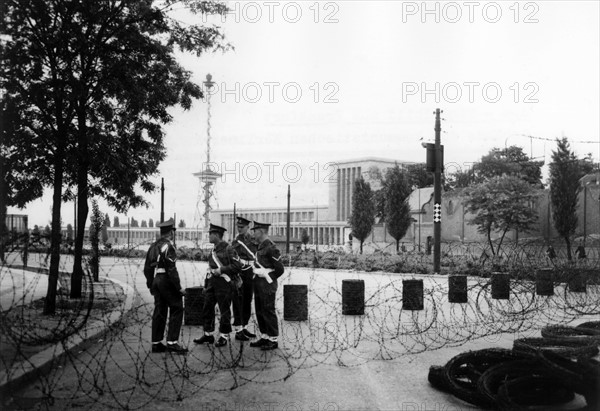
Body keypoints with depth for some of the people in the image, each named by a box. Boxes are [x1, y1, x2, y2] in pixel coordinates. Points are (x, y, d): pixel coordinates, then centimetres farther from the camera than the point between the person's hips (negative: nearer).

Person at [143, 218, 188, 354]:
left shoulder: (153, 246, 13)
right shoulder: (168, 246, -13)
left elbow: (147, 268, 17)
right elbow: (171, 269, -19)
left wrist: (150, 285, 25)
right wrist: (179, 287, -14)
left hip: (156, 281, 8)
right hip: (167, 281, -8)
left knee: (159, 311, 11)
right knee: (176, 310, -1)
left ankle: (156, 343, 14)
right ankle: (172, 342, -5)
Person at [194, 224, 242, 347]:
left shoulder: (228, 249, -10)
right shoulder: (213, 250, 15)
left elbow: (237, 266, -15)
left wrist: (221, 270, -18)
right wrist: (206, 285, 21)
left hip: (224, 283, -8)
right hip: (212, 282, 8)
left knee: (224, 310, 0)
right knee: (207, 309, 9)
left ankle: (224, 336, 10)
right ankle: (208, 335, 20)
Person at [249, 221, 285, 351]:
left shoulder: (271, 247, -15)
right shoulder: (260, 246, 13)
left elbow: (280, 269, -14)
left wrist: (269, 279, -5)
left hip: (267, 285, -9)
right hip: (258, 284, 9)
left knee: (268, 312, -2)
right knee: (260, 311, 14)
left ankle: (273, 340, 6)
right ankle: (265, 337, 24)